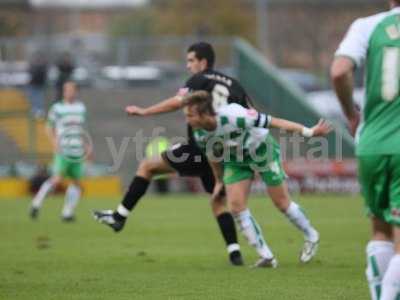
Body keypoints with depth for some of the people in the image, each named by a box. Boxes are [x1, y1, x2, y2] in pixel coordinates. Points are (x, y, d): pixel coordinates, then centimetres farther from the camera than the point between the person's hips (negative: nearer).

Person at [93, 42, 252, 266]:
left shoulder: (200, 79, -2)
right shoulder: (233, 85, 16)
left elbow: (177, 102, -18)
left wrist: (144, 112, -12)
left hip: (198, 149, -6)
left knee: (147, 167, 9)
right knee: (219, 202, 18)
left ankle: (120, 216, 7)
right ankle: (234, 253, 4)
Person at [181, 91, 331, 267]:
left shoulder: (233, 116, -38)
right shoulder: (200, 134, -18)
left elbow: (273, 122, -31)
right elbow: (213, 156, 5)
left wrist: (307, 132, -29)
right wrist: (219, 181, 17)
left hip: (262, 151, -5)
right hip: (235, 160, 5)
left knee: (281, 202, 1)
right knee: (236, 205, -9)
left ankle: (311, 237, 28)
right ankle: (266, 256, 0)